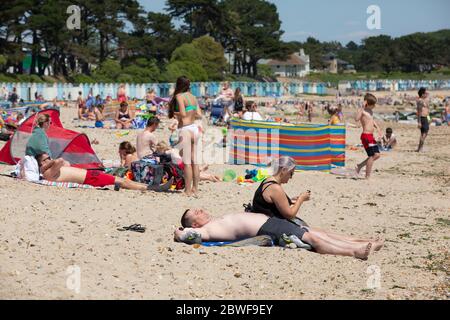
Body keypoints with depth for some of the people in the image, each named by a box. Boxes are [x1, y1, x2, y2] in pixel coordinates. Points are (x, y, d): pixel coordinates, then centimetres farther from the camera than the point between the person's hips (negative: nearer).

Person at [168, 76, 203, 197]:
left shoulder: (179, 96, -8)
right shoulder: (193, 97, 12)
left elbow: (183, 114, -18)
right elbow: (199, 115, 8)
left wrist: (175, 114, 0)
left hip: (185, 129, -7)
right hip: (195, 128, 7)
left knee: (187, 162, -3)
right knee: (194, 162, 10)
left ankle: (188, 191, -1)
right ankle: (195, 189, 14)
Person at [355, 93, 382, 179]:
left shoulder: (370, 111, 14)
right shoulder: (362, 110, -13)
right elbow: (357, 119, -34)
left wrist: (378, 129, 26)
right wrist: (362, 107, -33)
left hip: (371, 136, 9)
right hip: (366, 136, -9)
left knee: (377, 155, 11)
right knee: (372, 156, -10)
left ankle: (360, 166, 23)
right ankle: (367, 177, -3)